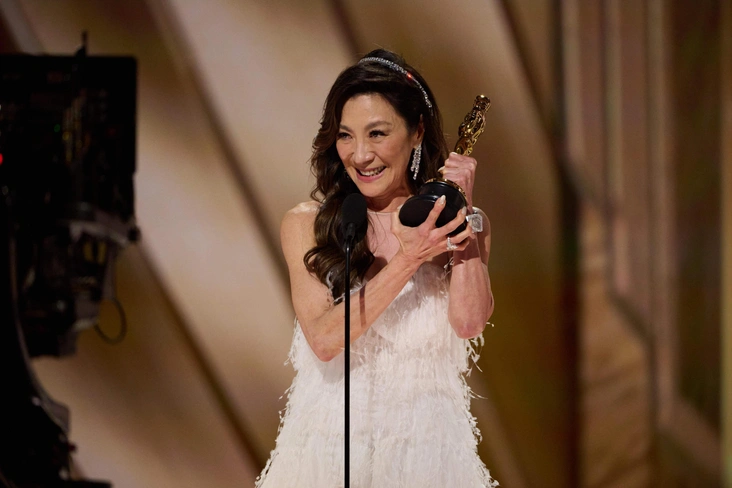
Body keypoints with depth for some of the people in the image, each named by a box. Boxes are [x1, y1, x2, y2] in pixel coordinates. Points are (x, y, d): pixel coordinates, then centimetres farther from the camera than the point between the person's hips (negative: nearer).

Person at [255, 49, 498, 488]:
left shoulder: (465, 221, 1)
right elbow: (323, 339, -16)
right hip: (331, 444, 0)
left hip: (427, 443, 1)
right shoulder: (306, 224, -3)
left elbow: (470, 323, -15)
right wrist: (408, 259, -23)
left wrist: (461, 213, -13)